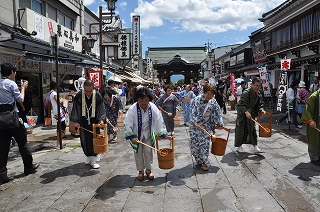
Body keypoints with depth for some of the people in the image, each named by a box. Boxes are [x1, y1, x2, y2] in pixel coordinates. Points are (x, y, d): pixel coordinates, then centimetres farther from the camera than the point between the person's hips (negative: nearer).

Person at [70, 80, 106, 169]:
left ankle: (93, 159, 10)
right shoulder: (79, 96, -9)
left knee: (94, 139, 0)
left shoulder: (98, 96, -12)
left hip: (94, 121, -1)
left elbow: (101, 109, -10)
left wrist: (101, 120, -25)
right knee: (84, 140, 7)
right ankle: (88, 155, 28)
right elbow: (75, 109, -4)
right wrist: (75, 121, -11)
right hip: (83, 121, 1)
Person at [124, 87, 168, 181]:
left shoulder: (153, 108, -18)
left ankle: (148, 170, 25)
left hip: (148, 134, 2)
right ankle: (140, 171, 25)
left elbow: (159, 121, -9)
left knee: (148, 151, 6)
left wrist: (163, 134, -10)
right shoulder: (133, 109, -25)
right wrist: (131, 137, -25)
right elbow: (127, 124, -19)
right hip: (136, 134, -1)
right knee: (138, 153, 7)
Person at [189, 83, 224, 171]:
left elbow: (217, 113, 11)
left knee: (205, 144, 4)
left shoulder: (213, 102, -2)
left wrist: (219, 123, 13)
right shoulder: (197, 100, -15)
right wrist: (195, 123, -31)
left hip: (206, 126, 3)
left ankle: (205, 163, 17)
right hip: (195, 125, -2)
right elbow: (193, 113, -20)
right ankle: (199, 161, 22)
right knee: (194, 143, 2)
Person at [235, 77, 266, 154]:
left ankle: (255, 147, 8)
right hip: (242, 114, -6)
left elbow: (259, 105, 7)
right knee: (241, 130, 3)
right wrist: (246, 112, -46)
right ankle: (239, 146, 17)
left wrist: (261, 110, -16)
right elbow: (241, 105, -30)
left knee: (253, 130, 5)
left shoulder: (258, 94, 2)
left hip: (251, 114, 6)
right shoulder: (246, 92, -22)